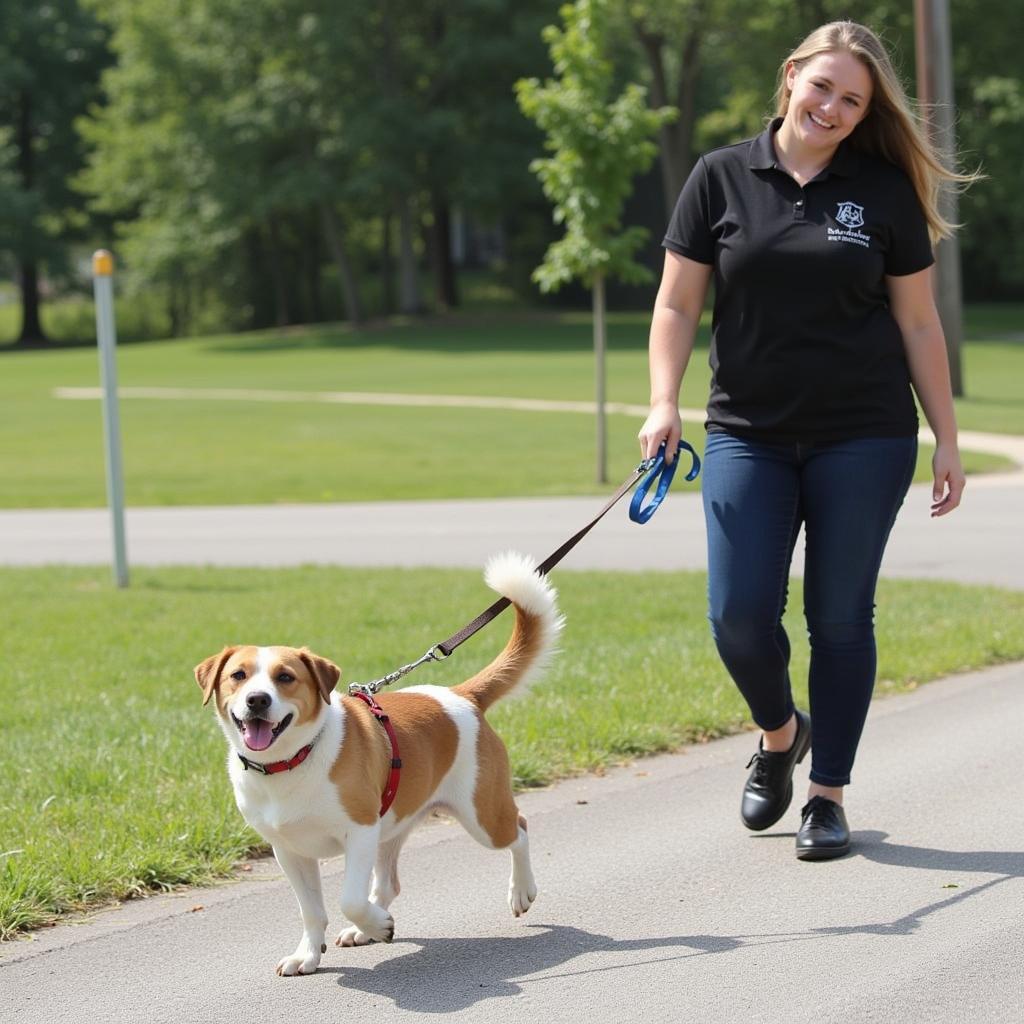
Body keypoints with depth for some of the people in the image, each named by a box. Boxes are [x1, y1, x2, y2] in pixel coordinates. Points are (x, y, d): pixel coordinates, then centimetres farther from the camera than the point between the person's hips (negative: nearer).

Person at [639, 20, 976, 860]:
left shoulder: (885, 192, 2)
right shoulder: (722, 178, 2)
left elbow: (919, 323, 6)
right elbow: (678, 304, 4)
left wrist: (946, 440, 4)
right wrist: (664, 403, -9)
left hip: (862, 440, -1)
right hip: (748, 435, 1)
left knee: (841, 617, 3)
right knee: (739, 615, -5)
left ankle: (828, 795, 15)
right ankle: (780, 734, 25)